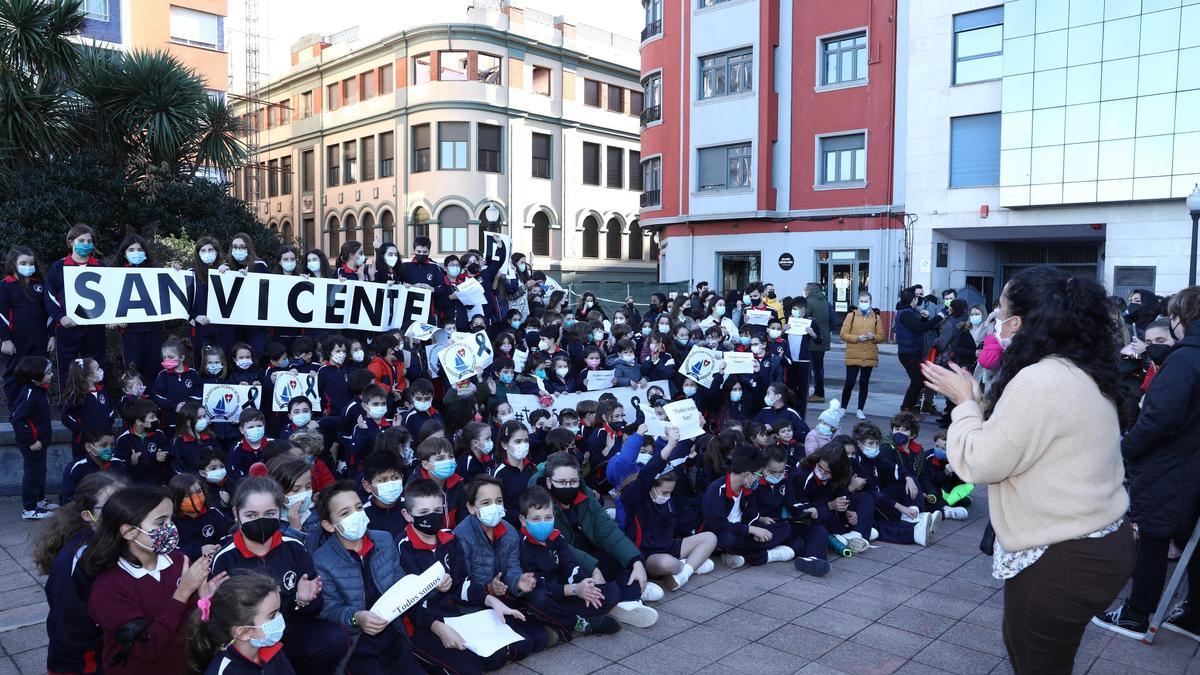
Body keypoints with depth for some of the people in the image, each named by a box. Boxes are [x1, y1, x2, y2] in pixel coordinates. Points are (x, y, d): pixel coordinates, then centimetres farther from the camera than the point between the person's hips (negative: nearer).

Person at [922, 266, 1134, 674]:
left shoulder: (1039, 381, -25)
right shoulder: (1080, 374, 6)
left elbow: (979, 463, -20)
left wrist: (965, 403, -7)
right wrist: (977, 401, 7)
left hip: (1064, 562, -9)